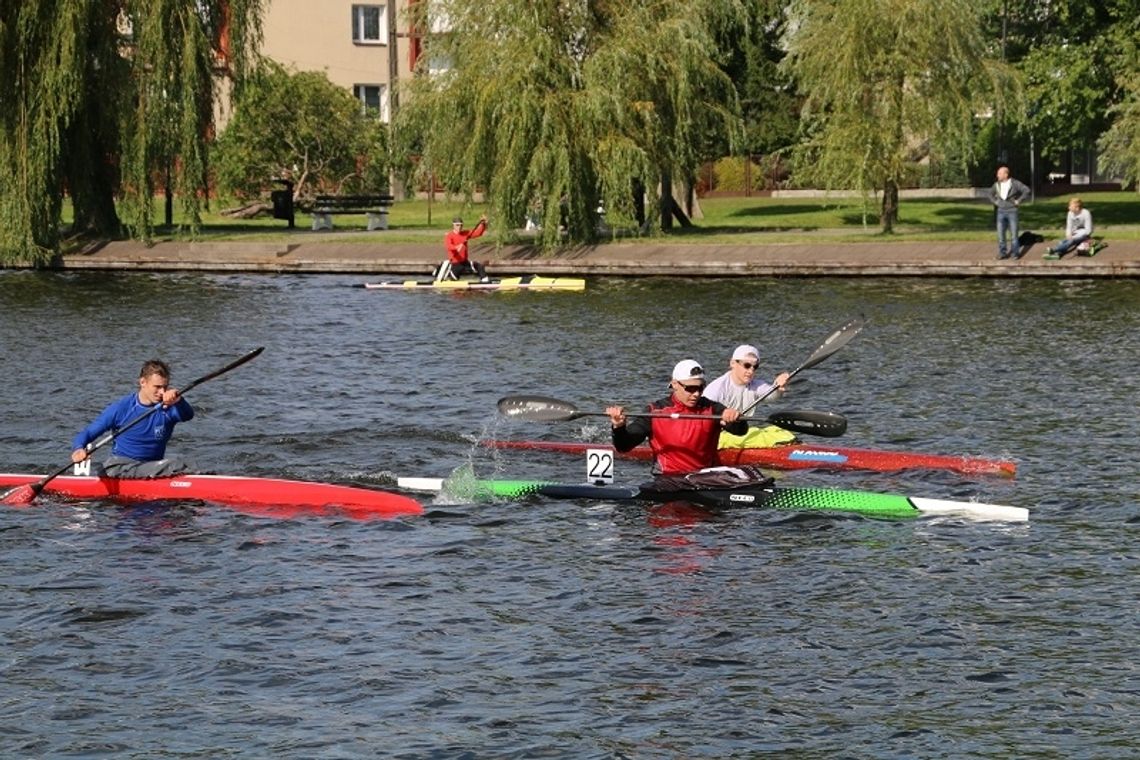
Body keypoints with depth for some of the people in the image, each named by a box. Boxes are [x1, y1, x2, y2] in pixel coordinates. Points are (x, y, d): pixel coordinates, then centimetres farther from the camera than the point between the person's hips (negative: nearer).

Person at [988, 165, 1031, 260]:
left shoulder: (1015, 184, -8)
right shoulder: (997, 185, 5)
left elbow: (1027, 191, -10)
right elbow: (990, 193, 23)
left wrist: (1019, 200, -11)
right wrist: (994, 202, 9)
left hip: (1012, 211, -4)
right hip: (1001, 211, 4)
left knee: (1013, 233, -1)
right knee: (1000, 233, 0)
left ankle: (1015, 253, 7)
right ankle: (1002, 253, 6)